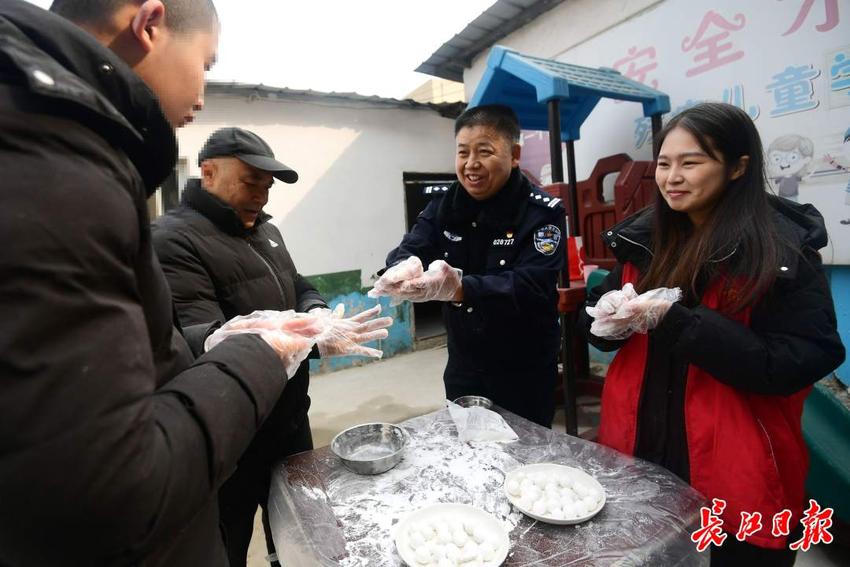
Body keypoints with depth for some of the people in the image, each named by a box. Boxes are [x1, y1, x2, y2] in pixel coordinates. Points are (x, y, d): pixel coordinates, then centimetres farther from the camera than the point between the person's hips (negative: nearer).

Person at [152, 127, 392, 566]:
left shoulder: (265, 230, 9)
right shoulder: (174, 240, -18)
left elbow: (300, 289, 16)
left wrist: (317, 314, -8)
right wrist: (311, 340, -37)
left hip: (291, 418, 8)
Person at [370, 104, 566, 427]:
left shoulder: (542, 213, -14)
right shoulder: (443, 207, 0)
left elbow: (533, 287, -26)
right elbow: (409, 250, -11)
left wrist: (459, 287, -42)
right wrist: (406, 267, -37)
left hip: (525, 377, -4)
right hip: (462, 370, 4)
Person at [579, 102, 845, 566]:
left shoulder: (786, 250, -13)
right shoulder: (644, 236, 1)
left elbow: (796, 365, -18)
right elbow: (601, 322, 7)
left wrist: (677, 321, -27)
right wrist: (610, 317, -16)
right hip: (638, 446, 5)